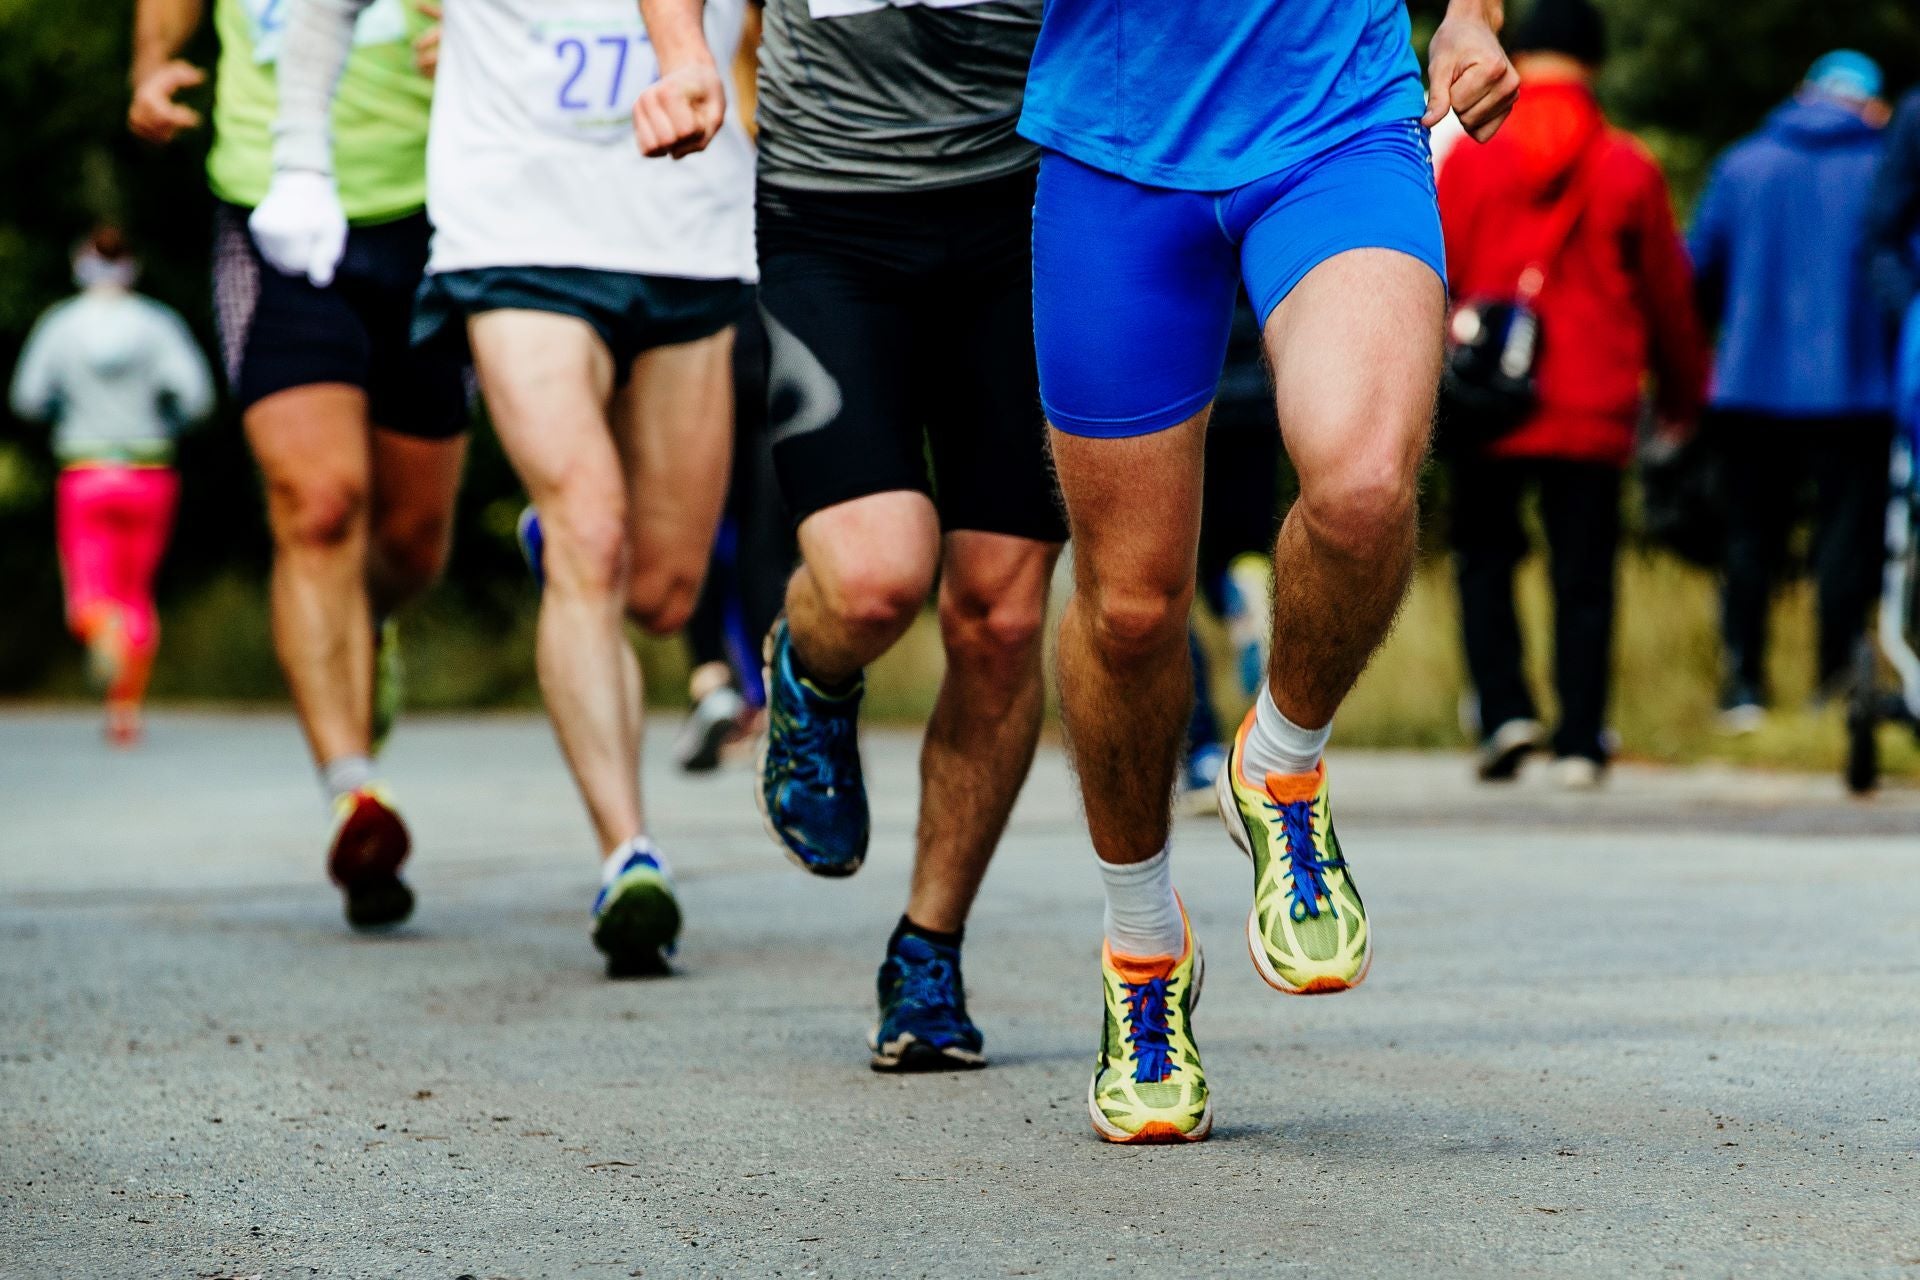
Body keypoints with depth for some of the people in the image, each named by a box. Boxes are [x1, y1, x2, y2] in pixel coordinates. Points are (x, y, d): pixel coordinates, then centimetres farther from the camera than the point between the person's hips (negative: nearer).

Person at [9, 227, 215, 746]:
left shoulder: (59, 324, -1)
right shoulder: (158, 323, -2)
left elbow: (28, 398, -3)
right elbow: (196, 393, -11)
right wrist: (167, 424, 10)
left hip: (84, 474, -1)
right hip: (149, 472, 1)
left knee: (89, 598, 2)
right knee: (136, 593, 17)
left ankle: (104, 632, -35)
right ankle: (126, 714, 13)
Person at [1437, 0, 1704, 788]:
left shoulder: (1469, 158, 0)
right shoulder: (1629, 170, 2)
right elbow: (1669, 297, 9)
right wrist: (1682, 394, 23)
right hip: (1594, 413, 0)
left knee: (1485, 558, 13)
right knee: (1584, 576, 6)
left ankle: (1504, 708, -3)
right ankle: (1579, 741, 3)